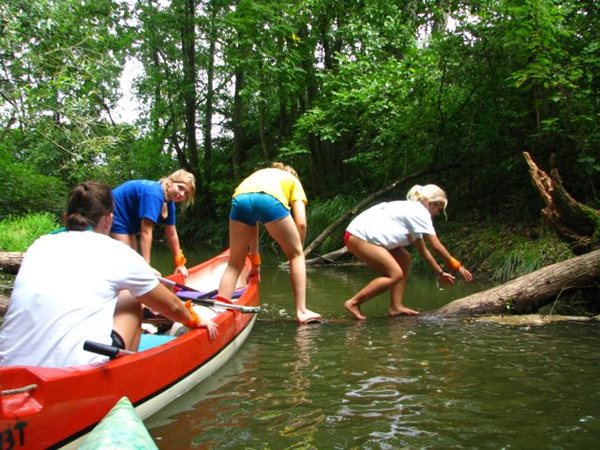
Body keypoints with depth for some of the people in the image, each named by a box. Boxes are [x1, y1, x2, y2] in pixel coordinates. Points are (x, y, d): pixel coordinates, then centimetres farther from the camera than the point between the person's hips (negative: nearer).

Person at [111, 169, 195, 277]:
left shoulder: (168, 202, -1)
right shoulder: (154, 194, -31)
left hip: (127, 220, 10)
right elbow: (146, 232, -33)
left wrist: (179, 262, 8)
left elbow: (171, 234, 6)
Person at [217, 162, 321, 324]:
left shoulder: (258, 175, 45)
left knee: (235, 264, 20)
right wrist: (297, 248, 31)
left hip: (240, 199, 4)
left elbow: (252, 223, 41)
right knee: (296, 254, 18)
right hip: (269, 200, -3)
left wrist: (255, 261, 44)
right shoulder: (293, 180, 34)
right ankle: (301, 311, 14)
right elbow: (301, 223, 17)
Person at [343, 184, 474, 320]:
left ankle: (396, 306, 7)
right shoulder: (420, 212, -7)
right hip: (359, 236, -10)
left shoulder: (412, 211, 21)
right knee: (395, 274, -11)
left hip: (368, 234, 10)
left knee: (405, 259, 11)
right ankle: (354, 302, -8)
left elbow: (423, 250, 25)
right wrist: (457, 266, 2)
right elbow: (437, 246, -8)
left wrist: (440, 272, 26)